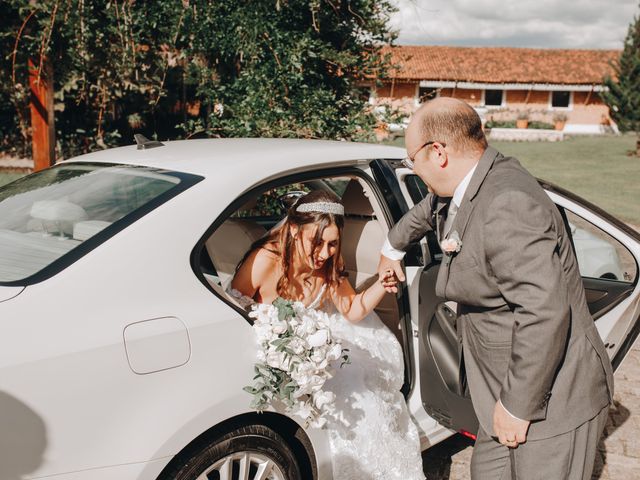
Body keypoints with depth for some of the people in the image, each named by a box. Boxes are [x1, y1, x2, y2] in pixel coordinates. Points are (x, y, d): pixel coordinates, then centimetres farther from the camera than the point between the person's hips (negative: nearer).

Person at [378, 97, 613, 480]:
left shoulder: (505, 208, -27)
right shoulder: (471, 185, 4)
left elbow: (545, 311, -32)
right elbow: (428, 211, 27)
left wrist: (518, 406, -23)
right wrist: (393, 248, 45)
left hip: (551, 403, -9)